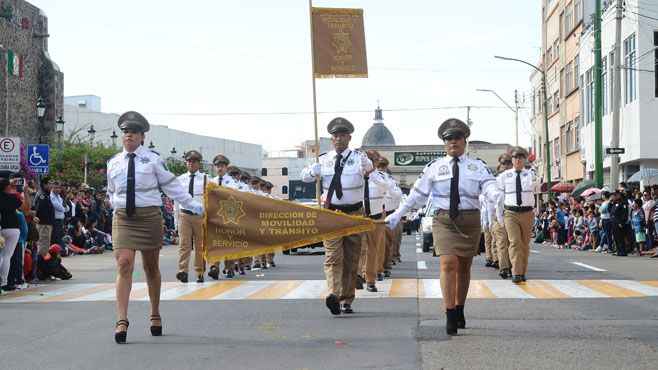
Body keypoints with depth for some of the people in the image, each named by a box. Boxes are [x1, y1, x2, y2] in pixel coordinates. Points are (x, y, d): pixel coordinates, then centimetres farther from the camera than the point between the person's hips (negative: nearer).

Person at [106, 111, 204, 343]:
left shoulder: (153, 160, 1)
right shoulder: (113, 163, 9)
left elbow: (172, 186, 2)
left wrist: (194, 206, -2)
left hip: (149, 216, -1)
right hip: (123, 218, 1)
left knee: (151, 267, 10)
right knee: (124, 265, -13)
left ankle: (155, 315, 26)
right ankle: (122, 321, -16)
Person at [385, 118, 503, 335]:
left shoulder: (477, 166, 6)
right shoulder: (434, 167, 6)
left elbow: (489, 186, -11)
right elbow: (417, 194, 6)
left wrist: (497, 197, -35)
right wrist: (397, 215, 1)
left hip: (470, 221, 2)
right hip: (444, 220, -2)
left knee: (464, 268, 13)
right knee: (448, 265, -15)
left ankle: (459, 311, 29)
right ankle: (450, 317, -16)